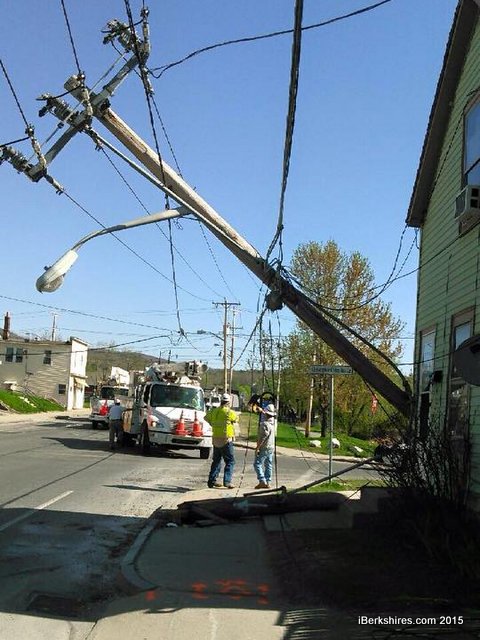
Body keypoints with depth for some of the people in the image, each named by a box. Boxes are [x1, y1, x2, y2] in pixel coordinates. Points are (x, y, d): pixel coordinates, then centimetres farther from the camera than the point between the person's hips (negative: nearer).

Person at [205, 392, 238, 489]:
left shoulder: (214, 411, 3)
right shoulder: (229, 412, -14)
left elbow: (206, 417, 20)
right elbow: (236, 419, 7)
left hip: (216, 440, 6)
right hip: (226, 440, -6)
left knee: (216, 461, 17)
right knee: (230, 461, 0)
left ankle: (212, 480, 18)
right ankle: (227, 481, -9)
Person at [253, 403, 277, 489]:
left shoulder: (265, 424, -19)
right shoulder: (274, 422, 5)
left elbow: (262, 438, -21)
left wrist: (257, 448, -16)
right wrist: (262, 411, 36)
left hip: (264, 448, -9)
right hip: (271, 447, 9)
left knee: (257, 464, -4)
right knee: (268, 465, 12)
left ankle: (262, 481, -11)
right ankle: (267, 482, 14)